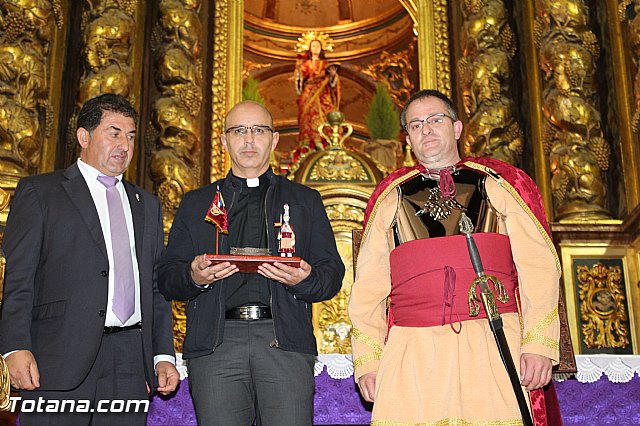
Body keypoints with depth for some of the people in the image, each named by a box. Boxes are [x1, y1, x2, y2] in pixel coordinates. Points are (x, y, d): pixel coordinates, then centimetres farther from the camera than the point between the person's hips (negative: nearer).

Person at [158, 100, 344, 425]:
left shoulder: (305, 200, 18)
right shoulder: (196, 203, 19)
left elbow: (332, 274, 11)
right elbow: (166, 280, 14)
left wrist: (304, 279, -11)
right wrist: (194, 276, -8)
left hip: (285, 341, 0)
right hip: (215, 345, 1)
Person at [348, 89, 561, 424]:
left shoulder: (500, 184, 14)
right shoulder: (390, 198, 17)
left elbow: (537, 266, 5)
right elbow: (369, 286, 13)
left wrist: (538, 344, -6)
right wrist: (368, 359, 5)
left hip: (495, 346, -1)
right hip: (413, 353, 1)